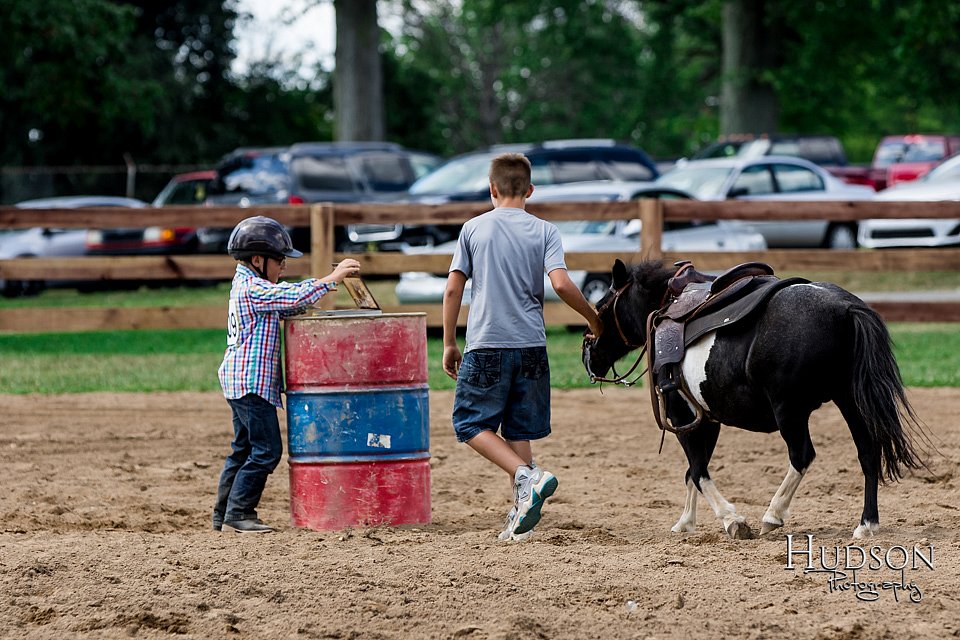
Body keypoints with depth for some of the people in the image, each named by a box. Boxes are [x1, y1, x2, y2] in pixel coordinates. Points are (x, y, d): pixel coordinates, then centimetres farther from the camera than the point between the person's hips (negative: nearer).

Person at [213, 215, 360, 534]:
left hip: (239, 383, 11)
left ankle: (224, 515, 19)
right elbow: (295, 298, -24)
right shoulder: (253, 289, -16)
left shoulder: (247, 285, 17)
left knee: (244, 448, 15)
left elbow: (288, 301, 21)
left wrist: (326, 281, 9)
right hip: (252, 383, -11)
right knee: (266, 450, -9)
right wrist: (331, 279, -18)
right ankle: (238, 513, -7)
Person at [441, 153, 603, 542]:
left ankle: (528, 477, -14)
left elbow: (453, 289, 1)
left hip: (486, 345, -2)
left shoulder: (474, 229, 3)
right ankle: (520, 514, 7)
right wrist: (594, 320, 4)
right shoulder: (544, 231, 2)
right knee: (518, 430, 10)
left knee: (470, 424, 7)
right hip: (530, 346, 2)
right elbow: (561, 284, -10)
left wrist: (449, 344, 9)